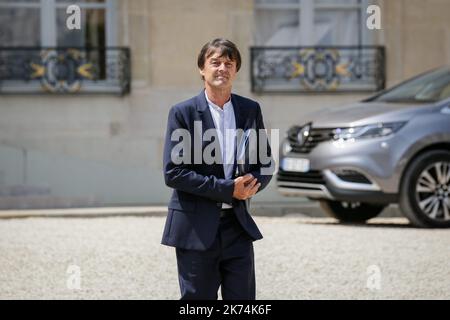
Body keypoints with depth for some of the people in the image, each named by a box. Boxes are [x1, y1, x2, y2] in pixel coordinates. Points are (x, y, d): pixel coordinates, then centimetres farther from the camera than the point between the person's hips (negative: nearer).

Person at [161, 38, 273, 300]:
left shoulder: (250, 110, 8)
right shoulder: (183, 112, -4)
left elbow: (265, 163, 14)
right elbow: (173, 172, -11)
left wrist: (252, 184, -10)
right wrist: (228, 189, -17)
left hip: (238, 226, 4)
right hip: (196, 229, -3)